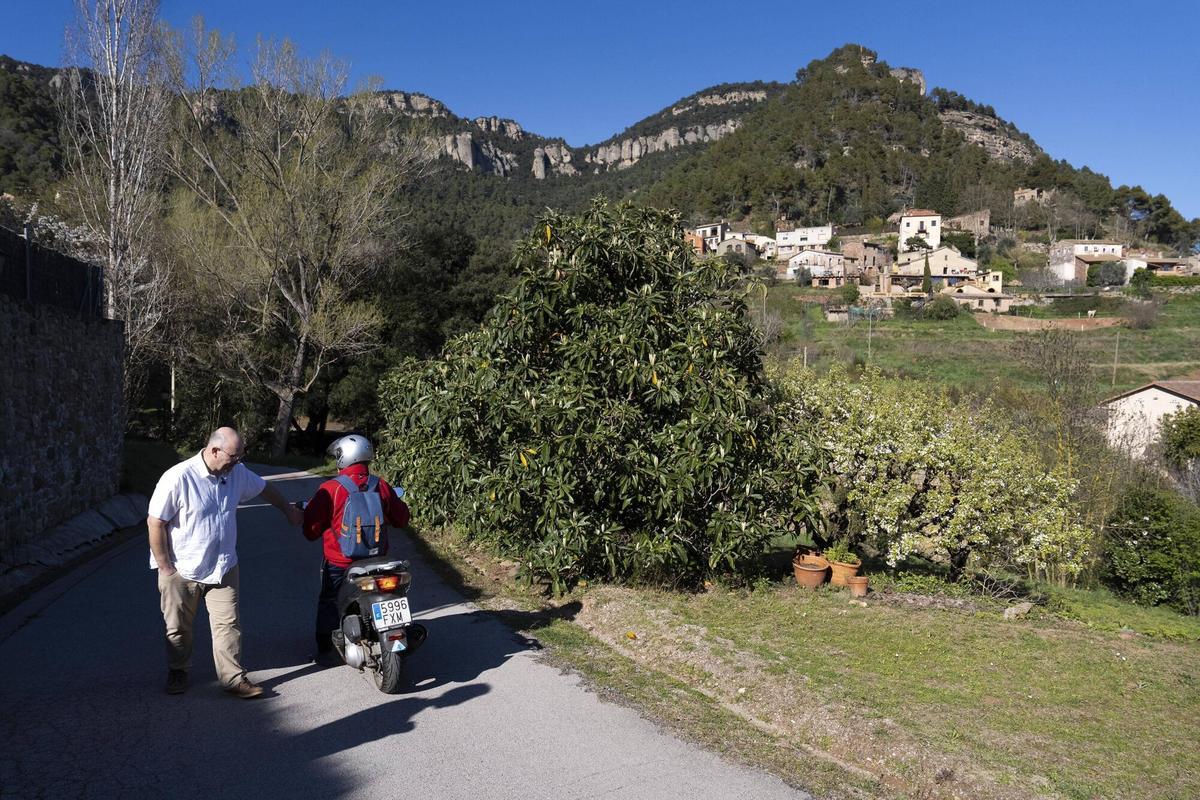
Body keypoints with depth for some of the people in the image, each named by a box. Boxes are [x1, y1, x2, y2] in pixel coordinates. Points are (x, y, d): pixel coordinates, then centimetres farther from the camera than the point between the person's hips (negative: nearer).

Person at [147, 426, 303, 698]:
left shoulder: (237, 472, -3)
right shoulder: (178, 478, -21)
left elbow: (264, 488, 17)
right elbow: (155, 523, -16)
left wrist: (288, 510, 30)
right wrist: (165, 568, -14)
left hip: (223, 568, 4)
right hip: (181, 570, -4)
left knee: (228, 624, 2)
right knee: (179, 627, 13)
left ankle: (233, 678, 10)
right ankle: (178, 672, 34)